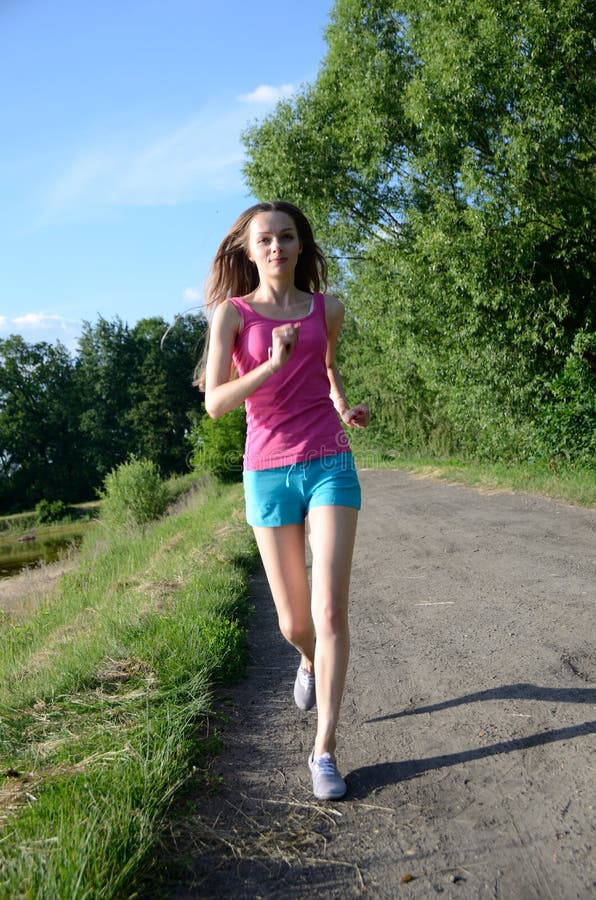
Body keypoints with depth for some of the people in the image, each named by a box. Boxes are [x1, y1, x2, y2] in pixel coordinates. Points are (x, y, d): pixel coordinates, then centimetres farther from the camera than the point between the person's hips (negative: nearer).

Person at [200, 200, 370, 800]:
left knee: (331, 612, -11)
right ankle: (309, 660, 46)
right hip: (268, 474, 0)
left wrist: (344, 407, 8)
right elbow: (214, 402, -10)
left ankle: (324, 748, 1)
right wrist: (272, 364, -23)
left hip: (329, 466, 1)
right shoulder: (232, 312, -1)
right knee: (294, 624, 8)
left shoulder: (327, 309, 6)